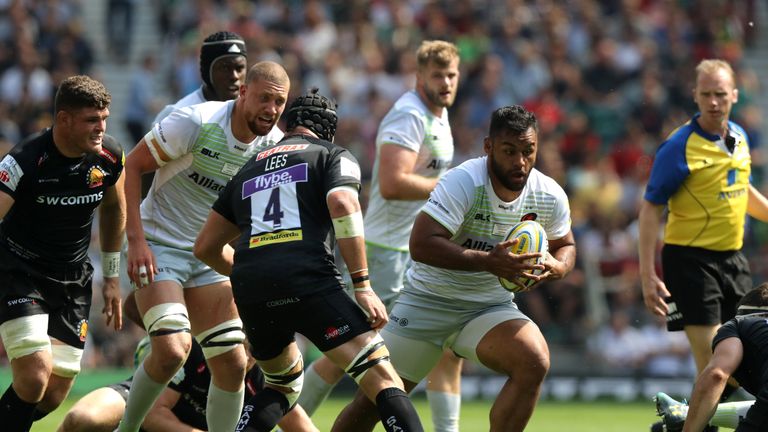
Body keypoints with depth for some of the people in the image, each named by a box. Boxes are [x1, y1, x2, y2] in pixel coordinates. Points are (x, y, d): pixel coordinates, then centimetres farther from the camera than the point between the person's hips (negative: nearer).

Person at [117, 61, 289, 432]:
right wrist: (136, 239, -20)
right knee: (171, 349, -24)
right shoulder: (196, 123, -20)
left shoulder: (276, 145, -4)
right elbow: (132, 166, -14)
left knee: (232, 364, -2)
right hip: (158, 248, -6)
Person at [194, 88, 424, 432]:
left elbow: (206, 248, 30)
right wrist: (363, 286, -8)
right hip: (310, 282, -5)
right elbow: (343, 205, -6)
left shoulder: (248, 171, 29)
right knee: (384, 380, -8)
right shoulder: (334, 156, 16)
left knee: (283, 386, 28)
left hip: (249, 292, 5)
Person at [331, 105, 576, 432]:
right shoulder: (464, 181, -24)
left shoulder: (550, 196, -8)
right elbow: (421, 244, -32)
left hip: (491, 307, 3)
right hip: (429, 298, -3)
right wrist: (489, 261, -40)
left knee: (535, 363, -26)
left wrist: (557, 266, -14)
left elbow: (565, 245, 12)